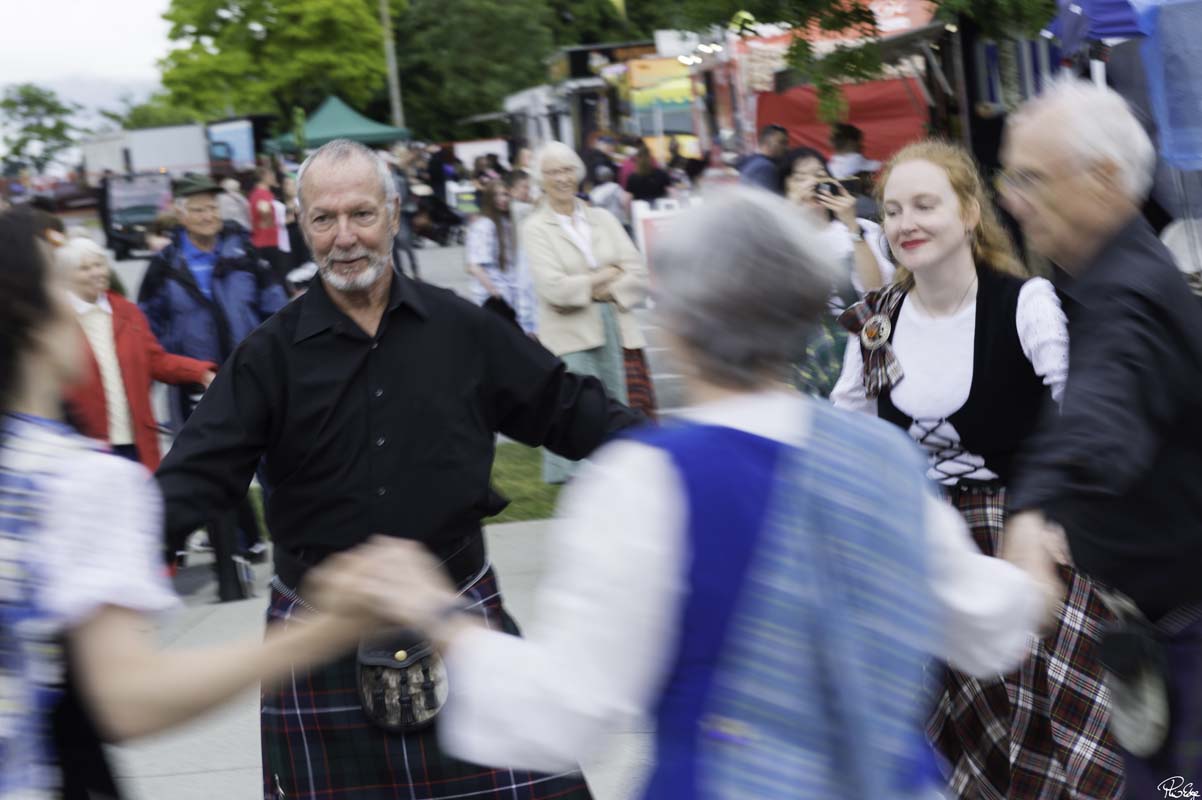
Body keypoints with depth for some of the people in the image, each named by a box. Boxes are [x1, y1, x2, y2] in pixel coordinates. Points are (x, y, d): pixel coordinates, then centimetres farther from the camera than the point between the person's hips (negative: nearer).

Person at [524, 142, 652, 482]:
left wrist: (606, 291, -11)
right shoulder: (535, 228, 1)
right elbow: (553, 288, -12)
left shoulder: (603, 219, 14)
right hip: (571, 339, -4)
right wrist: (607, 275, -4)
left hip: (615, 332, 4)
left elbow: (638, 274, 6)